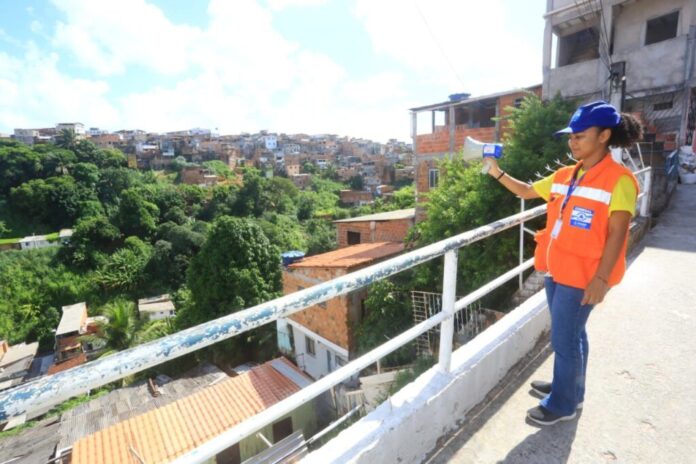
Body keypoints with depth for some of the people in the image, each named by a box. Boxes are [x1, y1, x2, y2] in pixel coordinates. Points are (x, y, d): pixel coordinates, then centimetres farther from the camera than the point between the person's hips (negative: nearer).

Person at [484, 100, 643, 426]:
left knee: (564, 340, 4)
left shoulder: (618, 180, -13)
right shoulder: (563, 176, 7)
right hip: (556, 270, 7)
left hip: (582, 276, -7)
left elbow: (616, 234, -16)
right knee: (570, 335, 22)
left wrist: (601, 278, -20)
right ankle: (567, 388, 41)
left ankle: (563, 404, 24)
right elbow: (526, 191, 16)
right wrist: (497, 173, 3)